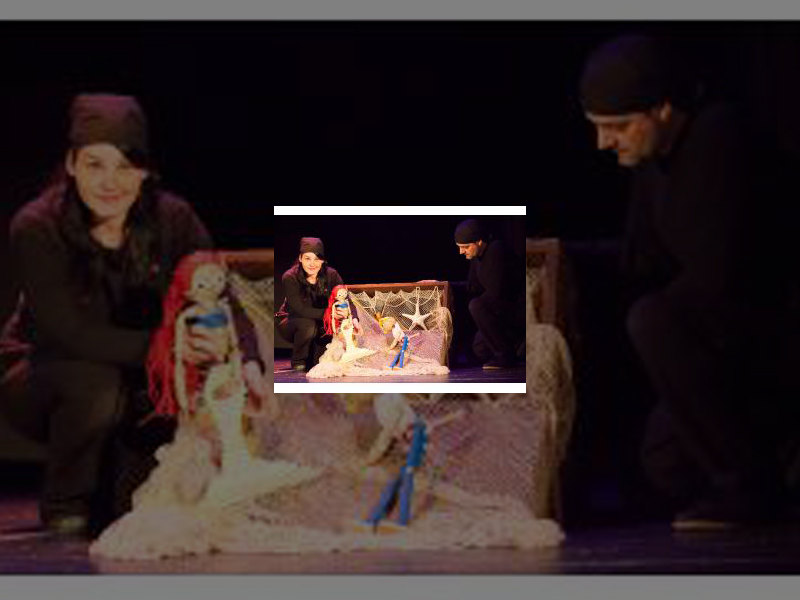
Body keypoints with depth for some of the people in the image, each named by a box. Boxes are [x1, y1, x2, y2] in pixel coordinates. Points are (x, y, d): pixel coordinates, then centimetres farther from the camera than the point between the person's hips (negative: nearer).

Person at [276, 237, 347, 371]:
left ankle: (315, 359, 2)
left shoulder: (331, 275, -12)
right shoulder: (290, 278, -23)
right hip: (290, 322, -3)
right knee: (308, 326, -36)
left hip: (321, 324, 4)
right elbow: (300, 309, -30)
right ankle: (298, 361, -8)